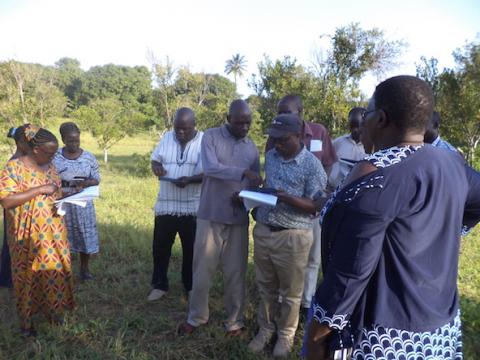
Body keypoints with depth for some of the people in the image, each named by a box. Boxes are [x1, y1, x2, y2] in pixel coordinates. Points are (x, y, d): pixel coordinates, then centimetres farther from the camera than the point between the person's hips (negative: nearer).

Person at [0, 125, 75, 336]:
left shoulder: (49, 165, 6)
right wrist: (39, 190, -26)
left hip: (53, 231, 5)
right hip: (28, 233, -5)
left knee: (55, 269, 12)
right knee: (28, 274, 8)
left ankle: (53, 308, 30)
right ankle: (25, 319, 24)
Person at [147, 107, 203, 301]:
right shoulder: (166, 137, 6)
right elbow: (155, 159, 14)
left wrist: (190, 180, -29)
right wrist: (157, 167, -10)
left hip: (192, 207, -3)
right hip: (165, 204, 4)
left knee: (191, 249, 11)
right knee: (160, 247, 11)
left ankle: (191, 286, 30)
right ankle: (159, 285, 29)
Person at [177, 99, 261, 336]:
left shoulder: (251, 146, 9)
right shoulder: (211, 136, -3)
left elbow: (255, 183, 9)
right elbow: (210, 167, -19)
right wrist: (243, 172, -29)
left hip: (239, 218, 3)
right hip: (211, 215, -2)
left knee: (235, 272, 9)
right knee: (202, 268, 7)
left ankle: (234, 320, 25)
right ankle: (196, 317, 27)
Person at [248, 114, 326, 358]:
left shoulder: (312, 165, -12)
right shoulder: (270, 156, 7)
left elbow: (316, 207, -13)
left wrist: (287, 199, -28)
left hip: (293, 237, -5)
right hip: (263, 231, 5)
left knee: (290, 291, 11)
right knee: (265, 286, 17)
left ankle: (286, 335, 30)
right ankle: (266, 328, 35)